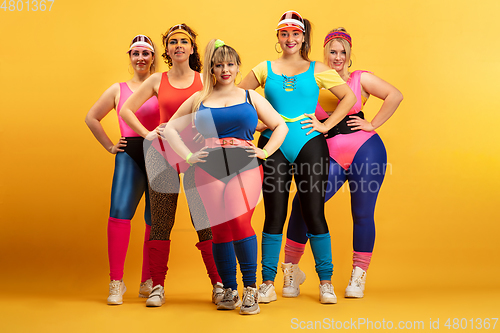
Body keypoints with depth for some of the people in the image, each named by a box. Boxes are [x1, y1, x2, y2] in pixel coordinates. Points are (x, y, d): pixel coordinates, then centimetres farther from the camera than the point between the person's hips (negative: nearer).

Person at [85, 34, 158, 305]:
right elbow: (91, 118, 23)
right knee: (119, 212, -16)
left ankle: (148, 282, 13)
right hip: (129, 155, 1)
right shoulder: (118, 89, 15)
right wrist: (109, 146, 15)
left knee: (156, 219, 2)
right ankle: (116, 282, -11)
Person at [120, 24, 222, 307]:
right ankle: (158, 287, 11)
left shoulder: (204, 80, 6)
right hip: (162, 153, 1)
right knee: (161, 224, 3)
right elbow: (126, 110, 13)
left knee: (205, 222, -3)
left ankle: (219, 284, 7)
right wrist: (147, 134, 3)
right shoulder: (157, 81, 8)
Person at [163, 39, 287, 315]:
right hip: (209, 169, 2)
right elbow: (170, 129, 20)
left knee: (240, 221, -22)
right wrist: (188, 156, 8)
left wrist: (265, 152, 6)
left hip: (244, 167, -1)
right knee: (220, 229, -2)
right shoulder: (198, 99, 17)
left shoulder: (251, 97, 17)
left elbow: (281, 126, 19)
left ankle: (250, 288, -11)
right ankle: (229, 291, 12)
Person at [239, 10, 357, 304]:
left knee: (314, 214, 0)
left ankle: (326, 282, 10)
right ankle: (268, 282, 11)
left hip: (309, 145, -1)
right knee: (274, 216, 2)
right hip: (274, 146, 1)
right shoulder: (265, 69, 9)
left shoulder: (317, 70, 7)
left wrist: (326, 125, 1)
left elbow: (349, 97, 10)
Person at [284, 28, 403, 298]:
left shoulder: (360, 79, 6)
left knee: (362, 214, 1)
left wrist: (373, 124, -4)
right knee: (303, 203, -12)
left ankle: (358, 277, 16)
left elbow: (395, 96, 0)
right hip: (332, 156, 1)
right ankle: (291, 268, 4)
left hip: (365, 149, -1)